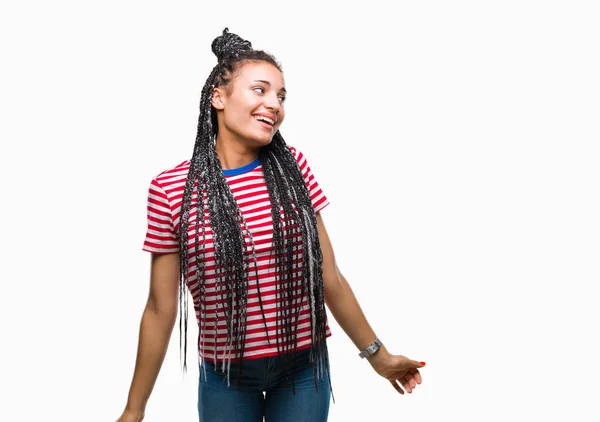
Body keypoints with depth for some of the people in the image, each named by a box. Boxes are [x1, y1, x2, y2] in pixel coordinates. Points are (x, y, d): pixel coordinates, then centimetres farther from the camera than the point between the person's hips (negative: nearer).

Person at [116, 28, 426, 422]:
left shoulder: (293, 167, -4)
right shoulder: (170, 190, -9)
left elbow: (330, 279, 3)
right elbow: (161, 309, -3)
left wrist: (377, 354, 8)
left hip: (304, 367, 2)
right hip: (225, 376, -1)